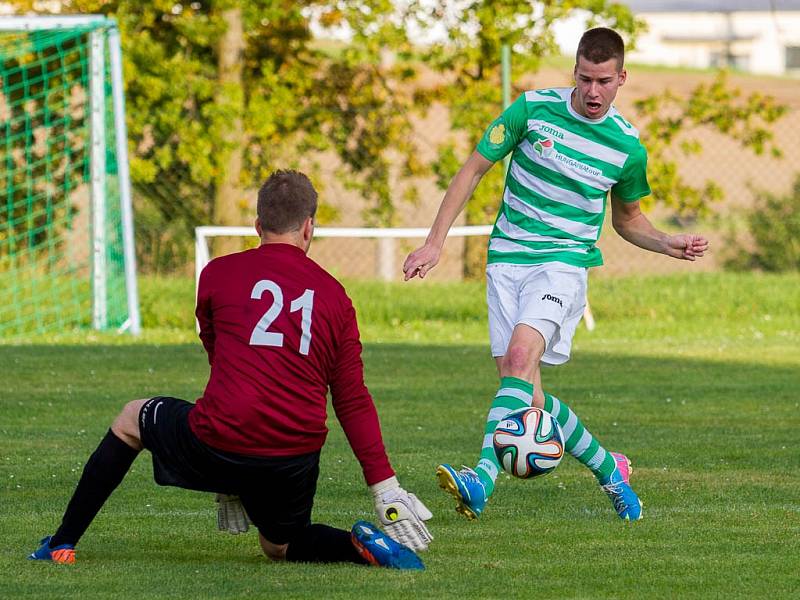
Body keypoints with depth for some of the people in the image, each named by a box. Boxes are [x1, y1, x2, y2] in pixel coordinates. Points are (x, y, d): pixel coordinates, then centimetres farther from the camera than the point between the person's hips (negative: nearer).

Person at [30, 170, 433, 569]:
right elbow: (353, 401, 5)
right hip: (297, 457, 2)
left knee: (131, 419, 27)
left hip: (219, 444, -2)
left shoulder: (218, 273, 5)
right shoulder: (335, 296, 9)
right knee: (280, 546, 27)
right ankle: (365, 547, -6)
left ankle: (62, 545, 29)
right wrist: (386, 488, 6)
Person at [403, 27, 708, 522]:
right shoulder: (534, 109, -1)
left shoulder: (628, 147, 2)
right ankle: (608, 469, 17)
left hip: (566, 262, -2)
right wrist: (436, 241, 0)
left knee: (521, 353, -29)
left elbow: (627, 219, 21)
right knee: (526, 396, -5)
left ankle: (483, 480, -40)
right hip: (508, 259, 2)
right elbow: (473, 170, 6)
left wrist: (668, 244, 2)